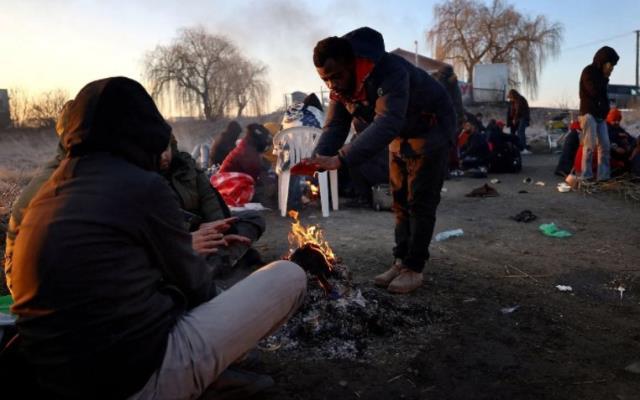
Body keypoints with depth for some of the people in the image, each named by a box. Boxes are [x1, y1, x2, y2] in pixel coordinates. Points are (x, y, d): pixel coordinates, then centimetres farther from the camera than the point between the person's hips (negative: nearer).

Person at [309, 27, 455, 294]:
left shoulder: (389, 71, -39)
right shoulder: (341, 84, -13)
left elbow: (388, 123, -51)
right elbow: (334, 126, -15)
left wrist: (341, 158, -60)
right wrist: (317, 160, -35)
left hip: (431, 126, -7)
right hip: (400, 133, 8)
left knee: (420, 200, -9)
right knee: (400, 199, 7)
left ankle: (414, 268, -2)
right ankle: (402, 261, 14)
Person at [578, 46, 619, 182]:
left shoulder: (601, 74, 17)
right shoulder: (588, 71, -6)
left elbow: (603, 94, 22)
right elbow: (595, 92, -18)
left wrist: (605, 109, 8)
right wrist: (605, 78, -5)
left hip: (600, 115, 8)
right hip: (588, 114, -8)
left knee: (605, 146, 1)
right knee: (590, 145, -12)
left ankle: (604, 175, 2)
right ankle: (586, 176, -9)